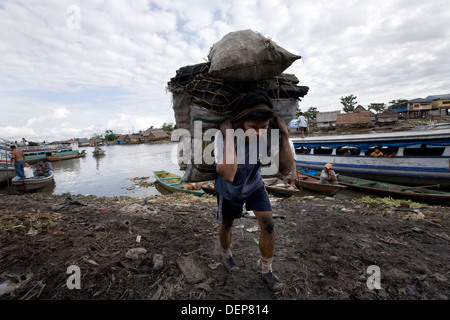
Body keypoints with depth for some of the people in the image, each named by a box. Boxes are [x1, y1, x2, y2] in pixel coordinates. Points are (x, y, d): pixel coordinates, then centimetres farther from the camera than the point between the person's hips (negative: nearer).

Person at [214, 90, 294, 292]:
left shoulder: (269, 134, -27)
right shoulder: (224, 135, -37)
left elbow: (285, 170, -26)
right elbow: (228, 176, -48)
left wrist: (284, 135, -34)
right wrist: (229, 139, -49)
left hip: (254, 185, 3)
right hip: (229, 190, -2)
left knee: (268, 224, -4)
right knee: (227, 225, 16)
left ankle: (266, 271, 21)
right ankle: (226, 256, 49)